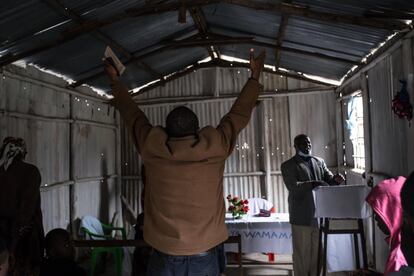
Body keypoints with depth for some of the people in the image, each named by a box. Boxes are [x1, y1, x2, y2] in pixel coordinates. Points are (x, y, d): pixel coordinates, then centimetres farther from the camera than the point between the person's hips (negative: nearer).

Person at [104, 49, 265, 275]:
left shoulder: (152, 147, -6)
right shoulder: (215, 146, -8)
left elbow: (131, 112, 10)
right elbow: (240, 113, 7)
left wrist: (114, 80, 28)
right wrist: (255, 75, 22)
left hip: (163, 258, 0)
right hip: (204, 257, 0)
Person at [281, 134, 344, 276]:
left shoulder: (320, 162, 16)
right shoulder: (288, 165, 0)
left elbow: (328, 179, 11)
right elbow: (293, 187, -13)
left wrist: (335, 179, -11)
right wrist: (312, 184, -24)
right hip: (302, 217, -4)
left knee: (318, 253, 11)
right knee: (302, 254, 3)